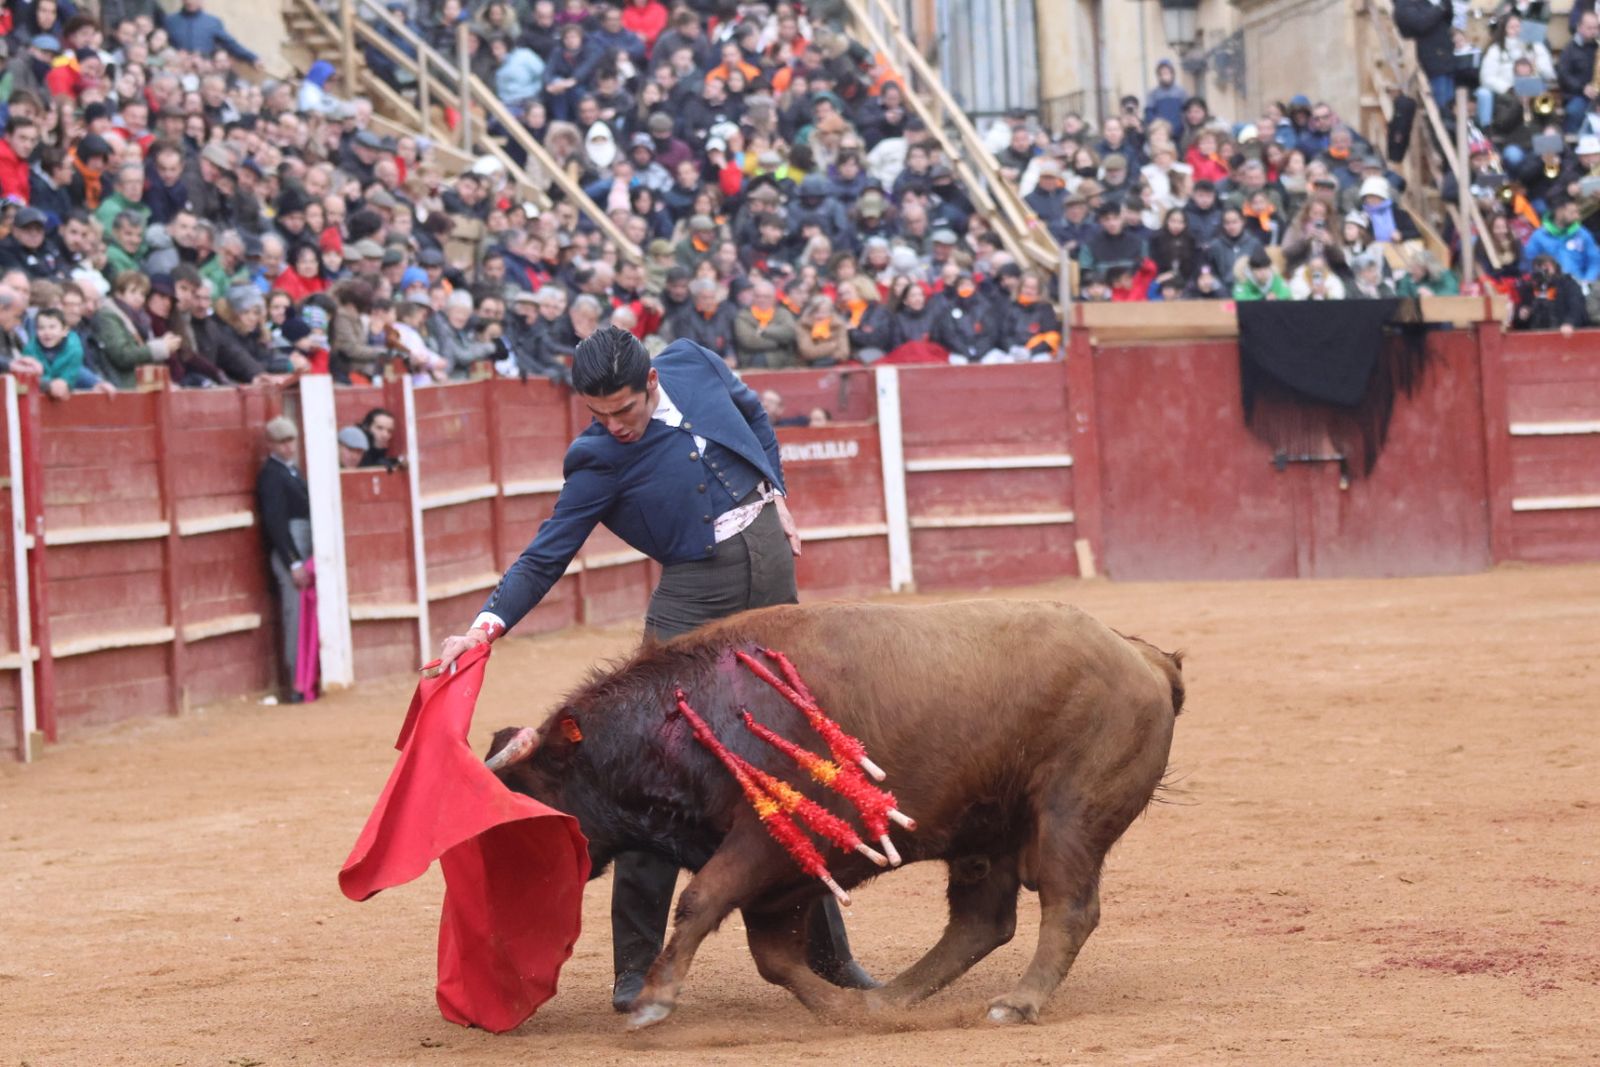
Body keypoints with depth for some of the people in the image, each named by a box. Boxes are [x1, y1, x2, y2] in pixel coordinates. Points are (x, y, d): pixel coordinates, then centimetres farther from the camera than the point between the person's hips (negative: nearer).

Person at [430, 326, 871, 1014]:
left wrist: (776, 495, 14)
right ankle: (637, 964, -5)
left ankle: (826, 946, 20)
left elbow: (753, 415, 19)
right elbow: (547, 556, -15)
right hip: (695, 591, -4)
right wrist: (486, 626, -28)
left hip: (773, 562, 4)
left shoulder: (695, 365, -1)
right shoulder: (598, 461, -13)